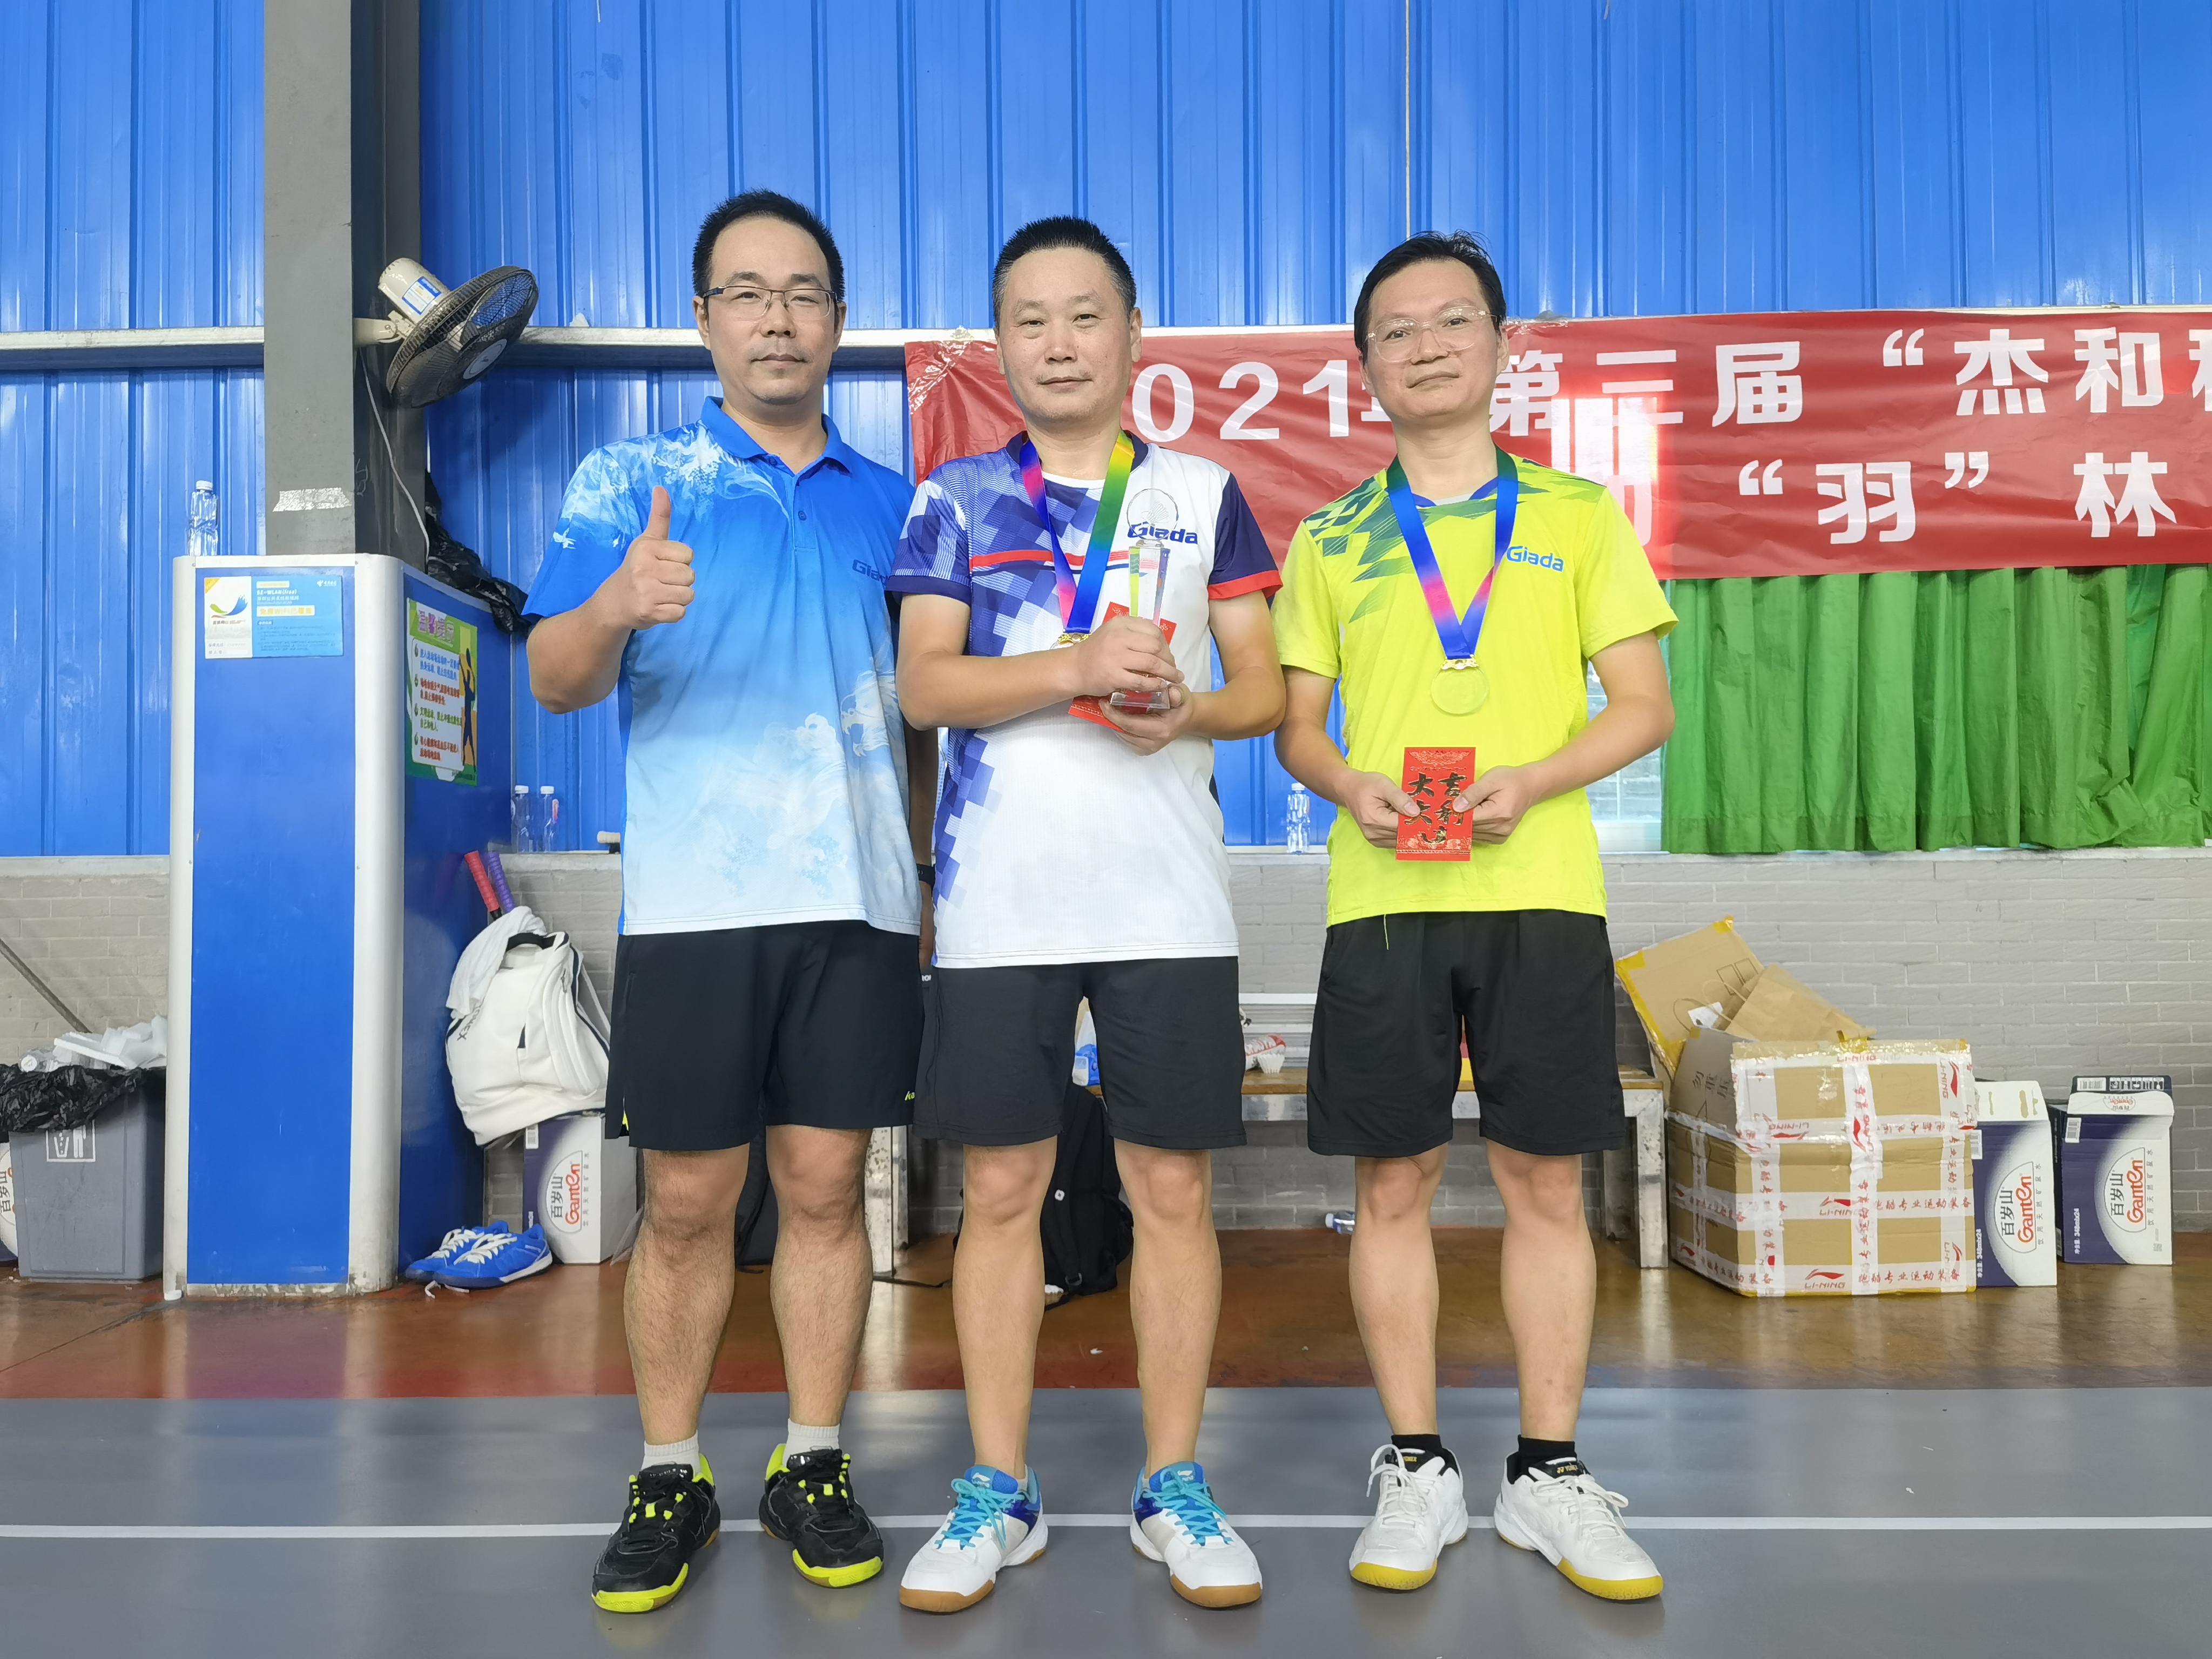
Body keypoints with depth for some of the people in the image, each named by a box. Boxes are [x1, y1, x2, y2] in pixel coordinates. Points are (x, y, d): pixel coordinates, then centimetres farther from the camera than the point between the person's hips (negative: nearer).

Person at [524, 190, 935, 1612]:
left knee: (826, 1186, 7)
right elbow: (558, 680, -4)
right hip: (694, 900, -2)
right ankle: (670, 1479, 21)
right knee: (687, 1200, 4)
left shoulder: (891, 504, 14)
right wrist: (614, 608, -26)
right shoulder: (630, 481, 6)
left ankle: (814, 1466, 21)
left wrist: (924, 869, 11)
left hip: (859, 903, 2)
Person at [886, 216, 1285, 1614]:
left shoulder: (1203, 493, 10)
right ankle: (1000, 1491, 21)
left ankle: (1174, 1486, 21)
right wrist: (1078, 668, -17)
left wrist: (1189, 711, -14)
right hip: (1000, 902, 0)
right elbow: (925, 683, -2)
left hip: (1168, 897, 0)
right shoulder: (958, 497, 9)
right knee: (1002, 1189, 5)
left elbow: (1266, 685, 8)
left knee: (1174, 1190, 4)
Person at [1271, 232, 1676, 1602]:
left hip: (1542, 890, 0)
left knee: (1547, 1182, 5)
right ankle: (1418, 1467, 20)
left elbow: (1646, 705, 4)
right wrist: (1352, 786, -11)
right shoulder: (1330, 539, 11)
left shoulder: (1578, 513, 8)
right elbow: (1297, 722, 11)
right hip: (1382, 898, 1)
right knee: (1394, 1184, 5)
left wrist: (1533, 780, -13)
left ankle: (1549, 1472, 20)